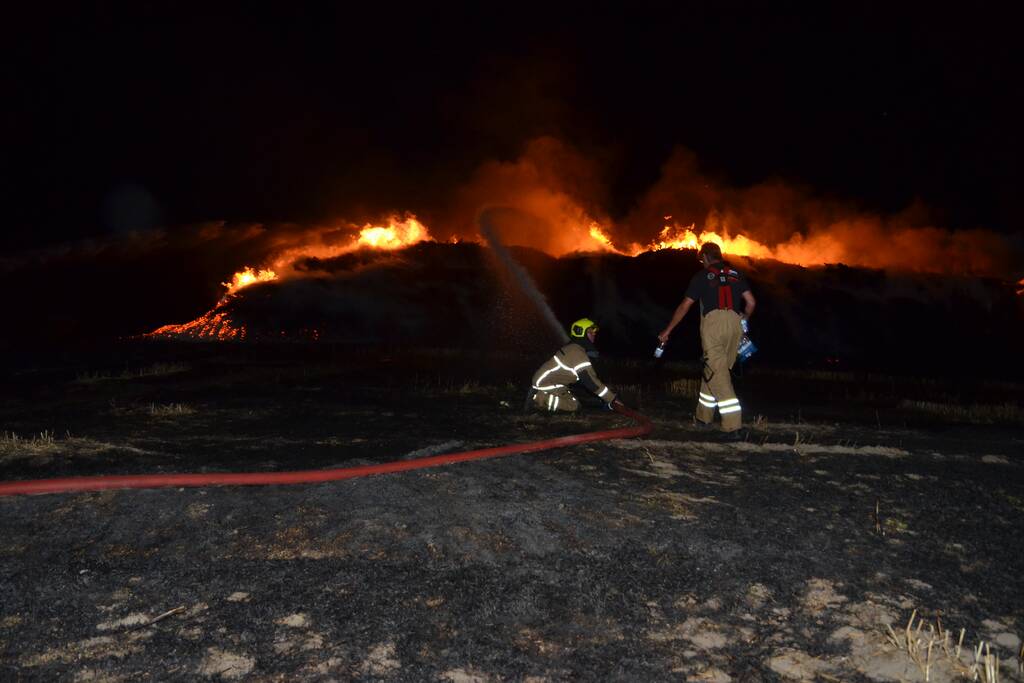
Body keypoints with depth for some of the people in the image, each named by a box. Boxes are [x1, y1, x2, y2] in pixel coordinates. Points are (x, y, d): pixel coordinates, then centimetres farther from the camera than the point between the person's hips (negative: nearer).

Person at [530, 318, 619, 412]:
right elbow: (590, 380, -24)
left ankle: (542, 397, 9)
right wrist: (611, 399, -21)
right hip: (545, 384, -10)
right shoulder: (578, 353, -20)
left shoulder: (573, 347, 12)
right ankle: (540, 399, -11)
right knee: (573, 406, -11)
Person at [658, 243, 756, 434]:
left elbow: (684, 306, 11)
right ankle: (703, 415, 25)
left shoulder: (702, 276, 10)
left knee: (717, 373, -6)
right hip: (735, 324, 4)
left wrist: (667, 331, 18)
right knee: (713, 370, 16)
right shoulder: (735, 274, 18)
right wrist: (744, 319, 33)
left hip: (713, 322, -4)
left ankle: (733, 423, -16)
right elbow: (751, 302, 12)